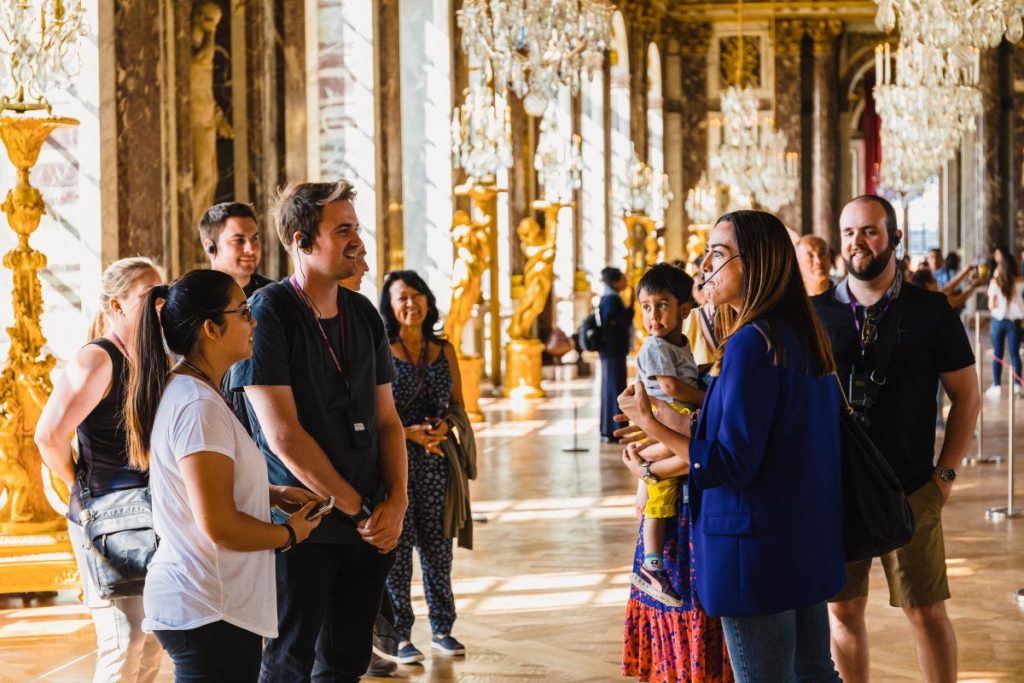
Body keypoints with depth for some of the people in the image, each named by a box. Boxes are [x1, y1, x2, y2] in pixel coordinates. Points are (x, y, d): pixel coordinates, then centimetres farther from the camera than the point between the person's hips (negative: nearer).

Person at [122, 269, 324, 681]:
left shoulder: (180, 393, 11)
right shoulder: (199, 407, -20)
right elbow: (220, 526, -23)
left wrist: (272, 494, 13)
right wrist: (290, 533, -7)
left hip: (194, 600, 10)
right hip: (210, 614, -10)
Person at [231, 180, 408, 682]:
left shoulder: (364, 315, 8)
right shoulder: (268, 313, -11)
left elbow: (387, 420, 12)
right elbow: (283, 435, -17)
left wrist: (395, 503, -4)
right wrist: (359, 507, -13)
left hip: (369, 527, 6)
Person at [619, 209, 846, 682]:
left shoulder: (752, 343, -19)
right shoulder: (804, 337, 9)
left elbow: (730, 464, -21)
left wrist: (649, 422, -11)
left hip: (758, 547, -9)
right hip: (808, 538, 9)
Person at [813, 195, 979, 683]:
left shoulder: (930, 311, -1)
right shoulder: (816, 313, 2)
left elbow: (965, 393, 3)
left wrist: (946, 472, -3)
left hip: (911, 492, -1)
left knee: (927, 612, 4)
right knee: (843, 611, 8)